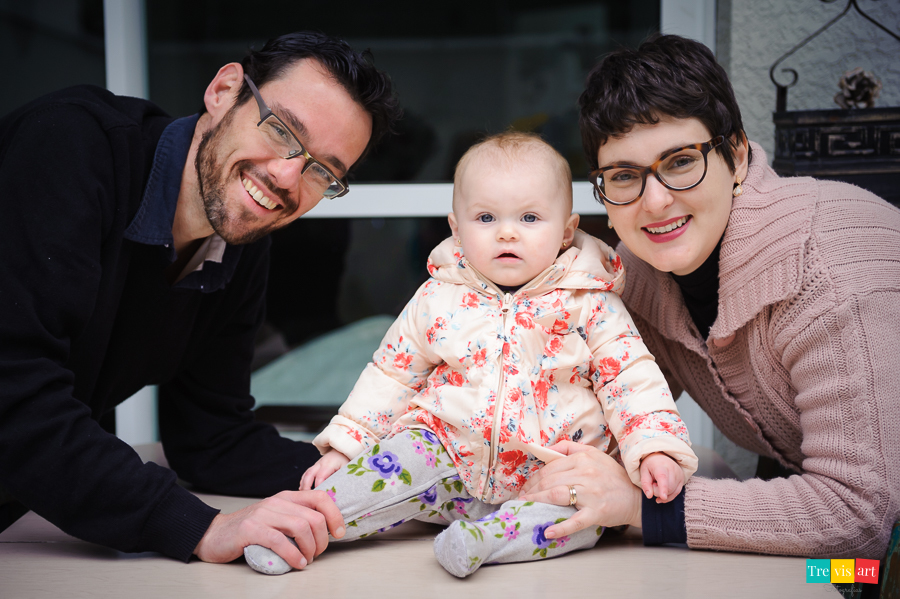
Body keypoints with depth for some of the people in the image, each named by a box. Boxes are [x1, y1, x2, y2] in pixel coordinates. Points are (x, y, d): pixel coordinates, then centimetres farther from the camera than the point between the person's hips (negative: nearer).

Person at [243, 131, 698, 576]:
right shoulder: (438, 300, 3)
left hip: (548, 479, -1)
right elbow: (391, 373, 11)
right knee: (401, 461, -27)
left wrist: (655, 448, -17)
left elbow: (630, 377, -2)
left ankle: (487, 536, -35)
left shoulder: (590, 305, -3)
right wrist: (343, 443, 5)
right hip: (448, 458, 1)